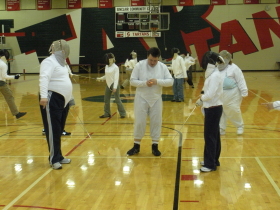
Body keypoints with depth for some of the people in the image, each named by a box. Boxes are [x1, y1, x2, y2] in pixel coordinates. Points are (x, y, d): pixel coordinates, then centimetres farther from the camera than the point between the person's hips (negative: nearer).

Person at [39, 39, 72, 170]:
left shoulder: (60, 62, 18)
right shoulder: (49, 62, -12)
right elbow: (44, 78, -26)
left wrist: (69, 97, 26)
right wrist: (43, 96, -38)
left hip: (62, 100, 9)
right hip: (52, 99, -9)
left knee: (59, 130, 14)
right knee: (53, 130, -3)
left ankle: (58, 156, 21)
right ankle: (54, 159, 3)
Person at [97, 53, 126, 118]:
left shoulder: (115, 67, -14)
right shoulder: (106, 67, 7)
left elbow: (116, 78, -19)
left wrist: (115, 87, -25)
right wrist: (100, 78, 5)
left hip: (114, 85, -7)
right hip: (108, 85, 7)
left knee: (117, 100, -3)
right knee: (106, 100, 9)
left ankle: (123, 113, 9)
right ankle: (107, 114, 21)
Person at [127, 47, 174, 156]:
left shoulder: (163, 67, -5)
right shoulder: (139, 65, -10)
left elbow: (170, 81, -7)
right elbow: (132, 81, -8)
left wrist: (157, 81, -22)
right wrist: (145, 83, -24)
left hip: (156, 99, 2)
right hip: (142, 98, -2)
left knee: (156, 122, 6)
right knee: (139, 122, 3)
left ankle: (155, 146, 18)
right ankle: (136, 145, 17)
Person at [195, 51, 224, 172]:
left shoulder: (215, 76, -20)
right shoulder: (213, 74, 10)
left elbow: (210, 94, -25)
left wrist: (202, 97, -8)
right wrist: (202, 100, 6)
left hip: (213, 109, -10)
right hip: (213, 108, 10)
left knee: (210, 136, -4)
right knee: (214, 135, 16)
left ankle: (210, 164, 3)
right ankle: (214, 160, 27)